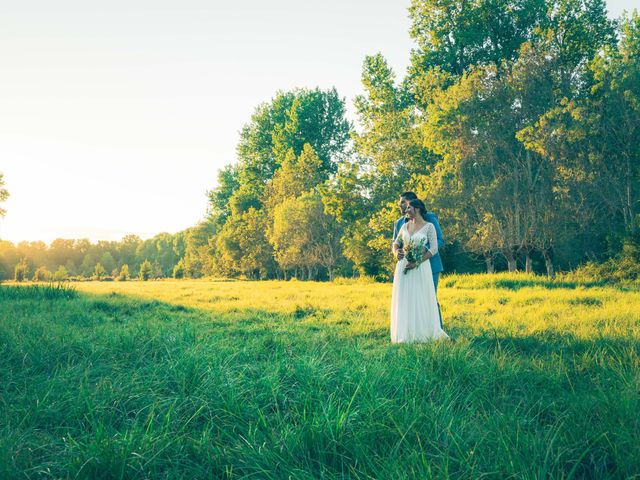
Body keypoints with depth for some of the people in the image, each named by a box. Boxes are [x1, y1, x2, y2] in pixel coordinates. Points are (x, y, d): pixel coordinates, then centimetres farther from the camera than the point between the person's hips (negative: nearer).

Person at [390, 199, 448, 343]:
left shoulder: (429, 226, -3)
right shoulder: (405, 226, 12)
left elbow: (434, 249, -9)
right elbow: (396, 243, 17)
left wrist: (416, 263, -16)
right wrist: (397, 252, -7)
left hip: (421, 267, -4)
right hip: (403, 266, 5)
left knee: (421, 300, -1)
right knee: (404, 300, 3)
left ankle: (423, 333, 9)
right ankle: (405, 334, 8)